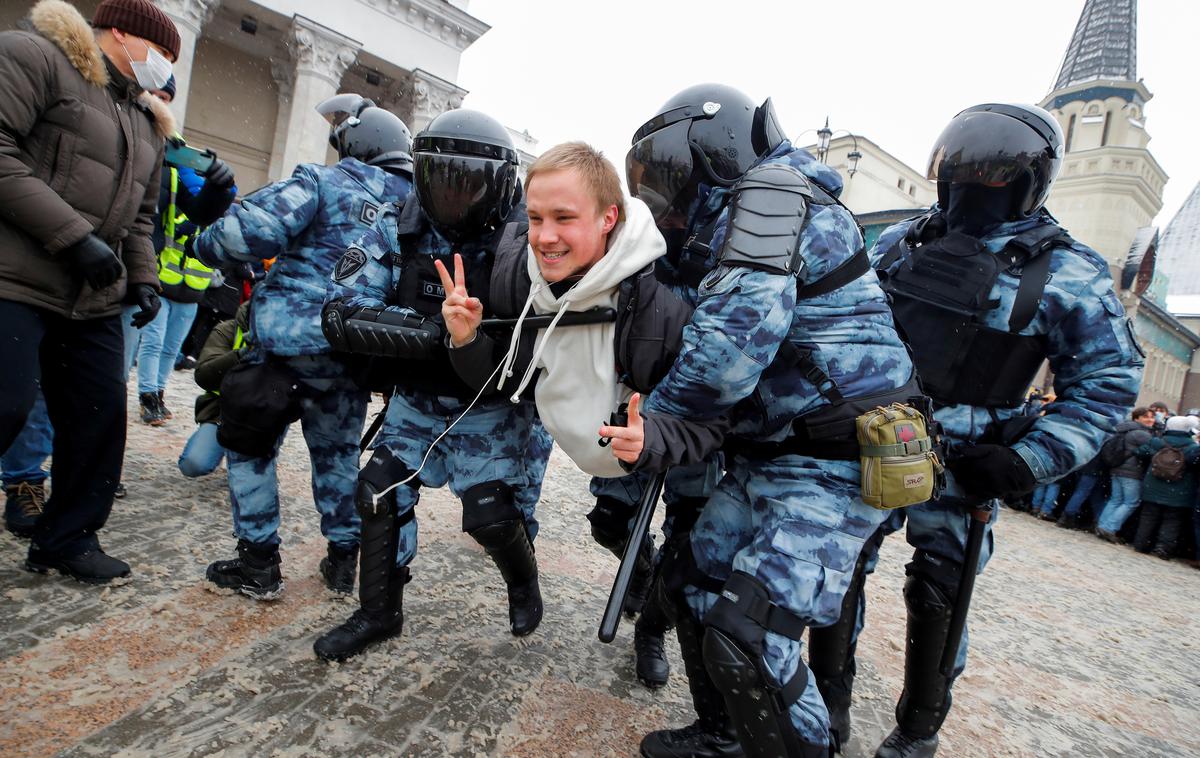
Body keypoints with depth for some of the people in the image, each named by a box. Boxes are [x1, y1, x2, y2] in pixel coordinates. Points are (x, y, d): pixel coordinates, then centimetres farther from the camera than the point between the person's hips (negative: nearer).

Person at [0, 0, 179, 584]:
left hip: (94, 298, 8)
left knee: (101, 414, 7)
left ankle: (66, 540, 22)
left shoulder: (148, 124, 21)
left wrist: (143, 278, 10)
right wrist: (75, 236, -21)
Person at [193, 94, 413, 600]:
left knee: (252, 447, 13)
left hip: (288, 337, -4)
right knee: (337, 453, 19)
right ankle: (343, 558, 25)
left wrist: (207, 245, 3)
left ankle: (258, 563, 17)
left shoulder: (324, 182, -4)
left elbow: (255, 229, -15)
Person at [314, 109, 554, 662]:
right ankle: (379, 614, 28)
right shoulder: (397, 230, -10)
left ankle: (523, 583, 24)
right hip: (419, 397, 4)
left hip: (493, 404, -3)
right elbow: (343, 313, -19)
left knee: (491, 512, -12)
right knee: (380, 491, 3)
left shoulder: (523, 238, -18)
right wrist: (434, 332, -33)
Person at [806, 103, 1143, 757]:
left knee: (937, 596, 9)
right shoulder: (900, 241, 5)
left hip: (958, 465, -3)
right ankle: (829, 703, 31)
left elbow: (1107, 381, -2)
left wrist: (1031, 461, -13)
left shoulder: (1066, 272, -5)